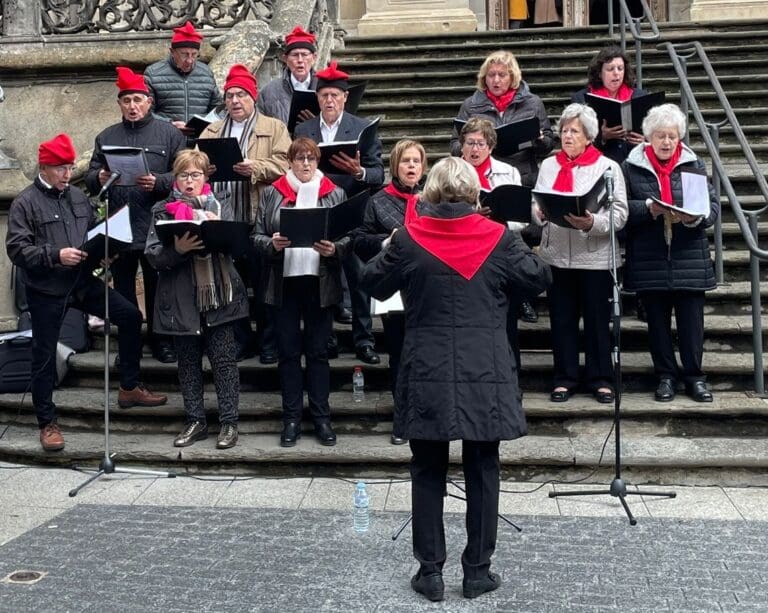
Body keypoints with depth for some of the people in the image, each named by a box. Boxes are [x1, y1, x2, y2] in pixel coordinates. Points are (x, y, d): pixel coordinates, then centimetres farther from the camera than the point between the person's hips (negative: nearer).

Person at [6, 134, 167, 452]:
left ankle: (129, 388, 17)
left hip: (84, 281, 5)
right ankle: (47, 423, 18)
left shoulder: (78, 196, 9)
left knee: (130, 316, 3)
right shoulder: (25, 202, -7)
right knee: (44, 356, 3)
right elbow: (16, 249, -13)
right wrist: (56, 255, -24)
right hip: (46, 290, -5)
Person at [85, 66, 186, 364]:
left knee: (157, 289, 6)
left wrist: (158, 182, -21)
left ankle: (162, 342, 19)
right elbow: (90, 177, 10)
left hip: (156, 229, -3)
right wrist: (99, 178, -13)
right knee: (123, 291, 10)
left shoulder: (169, 134, 3)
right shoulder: (106, 137, 13)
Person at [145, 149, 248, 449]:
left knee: (224, 359, 1)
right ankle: (196, 421, 21)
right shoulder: (163, 210, 5)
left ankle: (229, 422, 10)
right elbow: (153, 255, -3)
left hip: (218, 295, -1)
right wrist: (177, 249, -21)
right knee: (188, 361, 10)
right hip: (182, 298, 1)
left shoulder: (220, 207, 8)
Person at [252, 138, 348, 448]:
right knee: (288, 351, 7)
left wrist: (333, 250, -18)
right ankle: (291, 418, 16)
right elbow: (257, 236, 4)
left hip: (320, 282, 0)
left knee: (318, 351, 7)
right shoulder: (272, 193, 6)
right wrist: (272, 244, -16)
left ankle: (321, 417, 17)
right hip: (284, 282, 1)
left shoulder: (335, 194, 5)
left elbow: (348, 238, 2)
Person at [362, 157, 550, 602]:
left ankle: (431, 571, 17)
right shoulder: (498, 238, -6)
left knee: (429, 472, 11)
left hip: (427, 376, 0)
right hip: (486, 376, 0)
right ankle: (478, 571, 19)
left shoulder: (408, 238, -5)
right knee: (483, 472, 11)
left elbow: (375, 285, 8)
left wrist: (389, 249, 24)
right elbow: (540, 279, 6)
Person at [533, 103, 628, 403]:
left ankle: (600, 379, 17)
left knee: (597, 320, 5)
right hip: (556, 255, 3)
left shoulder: (607, 167, -1)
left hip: (595, 257, -3)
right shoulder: (548, 165, 12)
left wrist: (592, 223, -24)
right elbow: (535, 204, 11)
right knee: (561, 320, 8)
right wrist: (539, 213, -11)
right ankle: (564, 378, 20)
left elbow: (619, 214, -8)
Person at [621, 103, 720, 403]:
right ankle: (666, 375, 21)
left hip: (689, 259, 0)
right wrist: (648, 208, -19)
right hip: (649, 260, 0)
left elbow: (713, 204, 3)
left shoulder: (694, 165, 6)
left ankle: (694, 376, 17)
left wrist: (694, 217, -17)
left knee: (691, 319, 3)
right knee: (658, 319, 8)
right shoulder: (631, 166, 3)